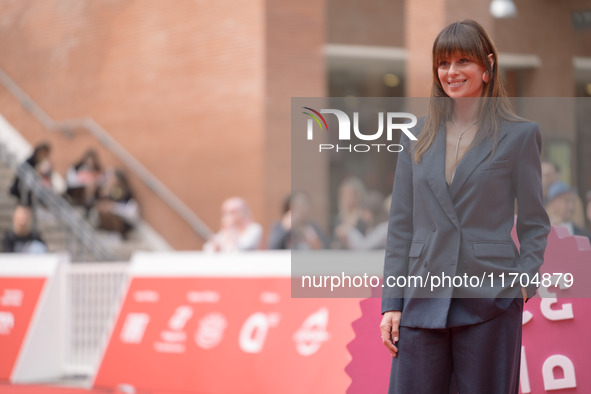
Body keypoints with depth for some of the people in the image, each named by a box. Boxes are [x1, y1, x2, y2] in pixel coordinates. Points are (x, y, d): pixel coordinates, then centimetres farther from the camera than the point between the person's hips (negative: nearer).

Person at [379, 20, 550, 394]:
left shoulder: (520, 135, 2)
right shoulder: (417, 136, 11)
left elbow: (534, 222, 5)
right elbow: (400, 224, 10)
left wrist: (525, 280, -10)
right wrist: (392, 303, 4)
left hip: (490, 304, -2)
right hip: (424, 301, 3)